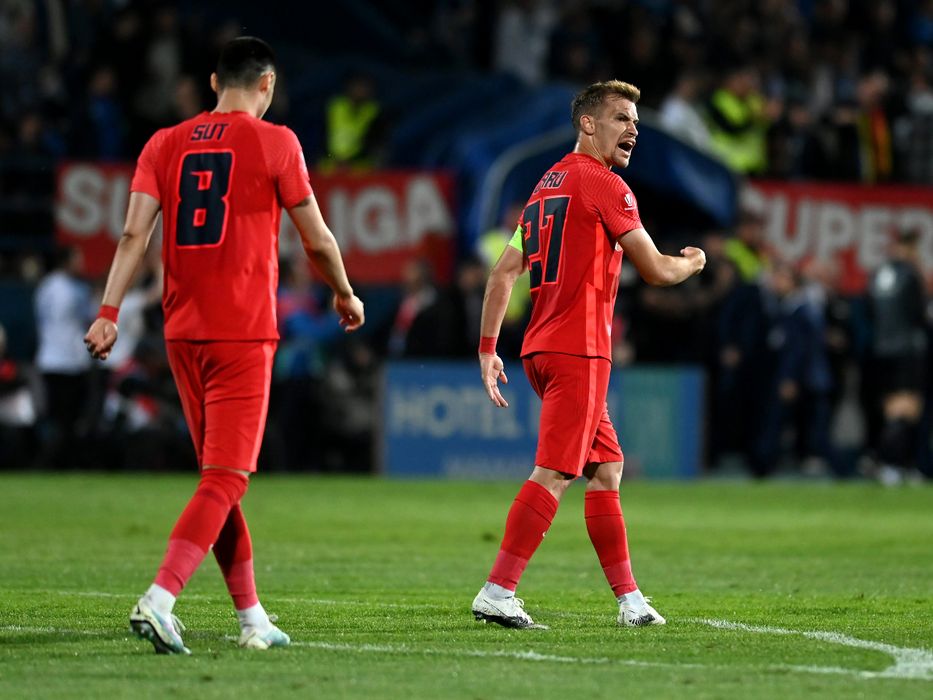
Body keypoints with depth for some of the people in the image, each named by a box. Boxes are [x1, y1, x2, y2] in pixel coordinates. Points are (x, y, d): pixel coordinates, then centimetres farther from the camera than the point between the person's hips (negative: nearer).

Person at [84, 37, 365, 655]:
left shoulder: (166, 144, 9)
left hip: (182, 333, 5)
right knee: (226, 480, -8)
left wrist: (110, 312, -5)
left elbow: (135, 235, -2)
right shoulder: (274, 142, -3)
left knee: (220, 476, 14)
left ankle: (252, 617, 19)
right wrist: (346, 296, 19)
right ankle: (159, 600, -24)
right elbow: (317, 241, 3)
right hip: (244, 334, -5)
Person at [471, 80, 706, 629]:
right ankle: (497, 593, -17)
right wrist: (692, 263, 16)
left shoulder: (547, 186, 17)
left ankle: (629, 597, 16)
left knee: (607, 469, 14)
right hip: (579, 350, -9)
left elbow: (503, 273, 15)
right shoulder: (604, 184, -8)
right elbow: (656, 270, -5)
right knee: (554, 474, -12)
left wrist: (488, 348, 15)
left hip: (542, 348, 9)